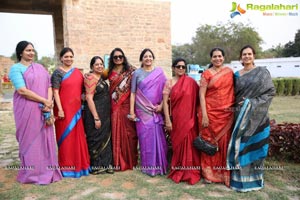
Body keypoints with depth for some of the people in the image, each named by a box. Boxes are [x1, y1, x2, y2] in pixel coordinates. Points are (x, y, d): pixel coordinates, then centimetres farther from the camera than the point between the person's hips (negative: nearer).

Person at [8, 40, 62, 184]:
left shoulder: (40, 67, 15)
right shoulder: (16, 68, -3)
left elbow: (49, 85, 7)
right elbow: (22, 90, -14)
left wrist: (49, 103, -9)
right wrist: (44, 101, -13)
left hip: (44, 110, 5)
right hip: (27, 109, -5)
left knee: (45, 138, 8)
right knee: (30, 139, 1)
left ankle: (47, 170, 19)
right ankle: (32, 172, 14)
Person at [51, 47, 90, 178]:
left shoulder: (77, 72, 12)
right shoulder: (58, 73, -4)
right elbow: (55, 92, -10)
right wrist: (60, 109, -17)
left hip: (76, 109, 5)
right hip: (64, 108, -5)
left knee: (78, 136, 11)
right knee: (66, 136, 2)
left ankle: (79, 163, 25)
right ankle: (67, 166, 15)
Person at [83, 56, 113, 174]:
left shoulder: (101, 78, 12)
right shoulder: (91, 78, -12)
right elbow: (89, 98, -18)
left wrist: (105, 116, 11)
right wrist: (96, 117, -21)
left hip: (105, 114, 8)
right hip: (95, 113, -8)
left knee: (105, 137, 12)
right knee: (96, 139, 1)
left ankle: (105, 164, 23)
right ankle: (96, 166, 13)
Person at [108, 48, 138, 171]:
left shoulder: (130, 70, 1)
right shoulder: (110, 72, 11)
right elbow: (111, 89, 15)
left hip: (127, 105, -2)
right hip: (115, 106, 2)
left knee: (129, 132, 2)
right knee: (117, 132, 3)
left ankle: (130, 160, 16)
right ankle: (118, 161, 14)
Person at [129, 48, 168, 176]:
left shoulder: (159, 72, 7)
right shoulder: (137, 73, 5)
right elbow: (133, 93, 2)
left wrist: (161, 105, -8)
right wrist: (132, 111, -4)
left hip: (156, 110, 1)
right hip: (142, 110, -1)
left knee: (158, 136, 0)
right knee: (145, 137, 1)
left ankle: (159, 164, 15)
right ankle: (148, 165, 13)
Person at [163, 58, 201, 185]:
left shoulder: (191, 82, 3)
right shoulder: (169, 83, 2)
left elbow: (197, 100, 6)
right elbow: (165, 102, -2)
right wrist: (167, 120, -9)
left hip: (189, 119, 0)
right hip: (176, 118, 0)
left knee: (189, 143, 1)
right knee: (178, 143, 8)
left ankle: (190, 172, 16)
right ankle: (178, 171, 24)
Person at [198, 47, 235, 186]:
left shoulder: (229, 72, 7)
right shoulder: (206, 74, -3)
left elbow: (233, 90, 14)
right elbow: (201, 95, -7)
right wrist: (204, 115, -13)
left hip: (226, 113, 3)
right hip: (211, 112, -3)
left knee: (225, 142, 7)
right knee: (210, 142, 5)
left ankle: (224, 173, 22)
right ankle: (209, 173, 19)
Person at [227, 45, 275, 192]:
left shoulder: (263, 72, 1)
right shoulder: (237, 75, 9)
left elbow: (271, 91, -4)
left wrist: (253, 102, -13)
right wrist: (239, 105, -3)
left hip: (257, 116, -2)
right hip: (241, 115, 2)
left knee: (255, 145, 4)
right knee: (241, 145, 3)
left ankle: (255, 177, 21)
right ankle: (241, 178, 15)